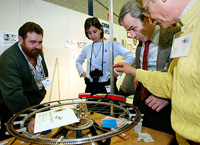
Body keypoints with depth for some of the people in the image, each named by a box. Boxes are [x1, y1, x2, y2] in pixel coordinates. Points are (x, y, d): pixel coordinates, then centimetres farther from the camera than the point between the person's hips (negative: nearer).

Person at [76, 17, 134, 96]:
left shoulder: (111, 45, -3)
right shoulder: (86, 48, 8)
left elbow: (130, 57, -9)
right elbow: (78, 62, 26)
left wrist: (116, 73, -10)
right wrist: (84, 74, 10)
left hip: (107, 86, -3)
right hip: (90, 87, 3)